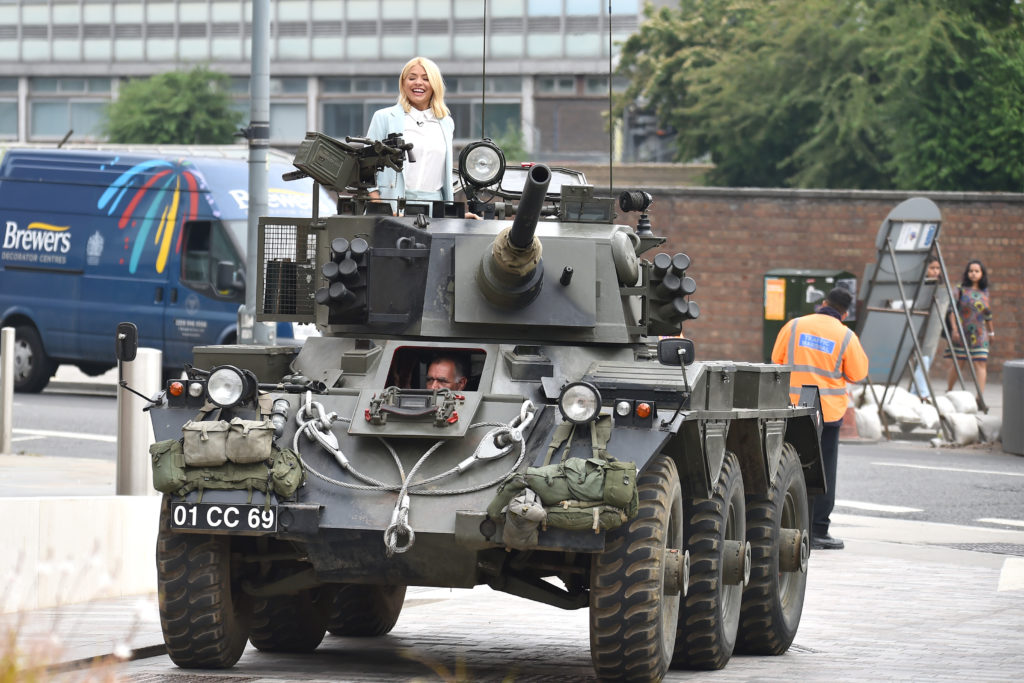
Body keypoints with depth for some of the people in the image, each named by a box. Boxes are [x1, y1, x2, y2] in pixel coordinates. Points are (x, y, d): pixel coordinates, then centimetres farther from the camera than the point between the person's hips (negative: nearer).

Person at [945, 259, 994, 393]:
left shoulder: (984, 292, 11)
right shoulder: (960, 289, -1)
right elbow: (951, 309, -6)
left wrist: (991, 331, 27)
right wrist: (954, 329, -14)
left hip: (979, 334, 3)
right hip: (961, 332, -3)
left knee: (980, 363, -7)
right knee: (956, 362, 4)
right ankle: (949, 392, 20)